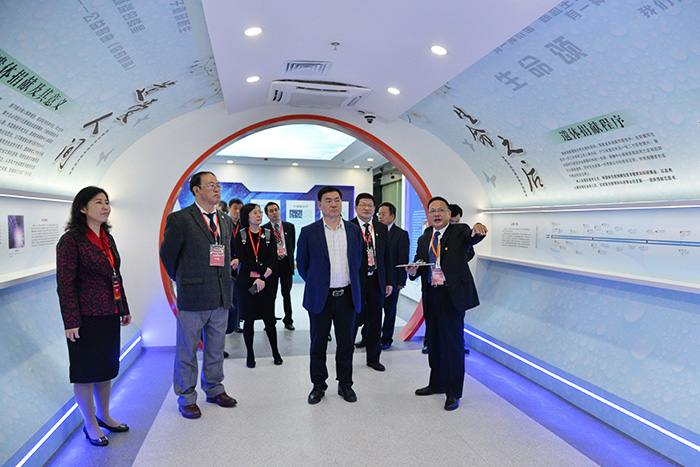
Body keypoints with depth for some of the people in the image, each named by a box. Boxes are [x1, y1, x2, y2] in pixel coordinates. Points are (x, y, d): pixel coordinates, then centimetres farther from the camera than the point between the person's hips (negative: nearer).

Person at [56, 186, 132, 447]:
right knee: (86, 370, 7)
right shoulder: (71, 240, -12)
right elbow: (65, 283, -14)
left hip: (109, 315, 7)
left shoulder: (107, 238, 10)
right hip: (87, 317, -7)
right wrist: (71, 322, -17)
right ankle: (90, 425, 23)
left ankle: (103, 415, 34)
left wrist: (124, 308, 16)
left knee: (107, 366, 17)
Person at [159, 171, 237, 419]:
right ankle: (187, 398, 24)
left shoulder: (226, 220, 12)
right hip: (193, 297, -5)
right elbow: (167, 255, 1)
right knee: (187, 351, 8)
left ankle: (214, 389, 34)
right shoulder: (180, 219, -7)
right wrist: (183, 280, 10)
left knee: (216, 348, 17)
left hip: (221, 297, 6)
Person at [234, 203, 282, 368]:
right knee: (249, 319, 4)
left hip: (266, 282, 1)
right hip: (246, 282, -1)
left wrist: (262, 279, -13)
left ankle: (275, 352, 18)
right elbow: (242, 258, -7)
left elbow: (272, 259, -2)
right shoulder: (240, 236, 3)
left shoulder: (268, 234, 6)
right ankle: (250, 355, 17)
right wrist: (263, 270, -15)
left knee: (269, 318, 3)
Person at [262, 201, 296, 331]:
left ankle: (288, 320, 20)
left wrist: (289, 258, 7)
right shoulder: (264, 229, -1)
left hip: (286, 263, 2)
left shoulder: (290, 226, 7)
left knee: (287, 293, 9)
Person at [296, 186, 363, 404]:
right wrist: (314, 283, 9)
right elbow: (301, 263, 7)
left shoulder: (354, 231, 5)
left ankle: (345, 384, 27)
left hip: (347, 295, 2)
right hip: (320, 297, -1)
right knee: (318, 343, 9)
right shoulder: (309, 232, -2)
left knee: (346, 343, 10)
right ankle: (318, 385, 26)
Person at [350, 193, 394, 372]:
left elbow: (387, 256, 11)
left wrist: (389, 281, 8)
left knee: (375, 322, 12)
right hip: (356, 281, -4)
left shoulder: (381, 228, 10)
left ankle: (373, 358, 27)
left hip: (377, 281, 4)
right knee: (354, 320, 5)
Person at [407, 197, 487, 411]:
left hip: (452, 295, -6)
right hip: (431, 295, 6)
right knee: (434, 341, 17)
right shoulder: (424, 239, 13)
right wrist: (412, 270, -9)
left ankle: (453, 393, 16)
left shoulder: (459, 231, -3)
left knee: (453, 343, 1)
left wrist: (478, 229, -48)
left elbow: (471, 237, -25)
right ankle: (436, 384, 36)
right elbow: (417, 266, 14)